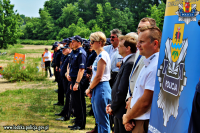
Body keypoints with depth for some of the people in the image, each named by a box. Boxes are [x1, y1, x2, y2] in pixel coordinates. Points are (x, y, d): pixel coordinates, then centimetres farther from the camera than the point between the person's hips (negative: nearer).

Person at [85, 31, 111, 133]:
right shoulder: (99, 55, 16)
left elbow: (98, 77, -18)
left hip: (101, 89, -10)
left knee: (103, 121, -4)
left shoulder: (102, 55, -15)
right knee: (99, 120, 16)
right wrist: (91, 89, 10)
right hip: (97, 89, 10)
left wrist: (89, 89, -6)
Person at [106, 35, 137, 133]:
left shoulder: (130, 63, -19)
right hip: (119, 111, 10)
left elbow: (123, 90, -21)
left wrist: (113, 107, -10)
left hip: (124, 111, -10)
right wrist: (112, 104, 9)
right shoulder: (126, 62, 14)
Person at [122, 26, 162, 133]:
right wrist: (129, 114, 4)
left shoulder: (156, 67, -19)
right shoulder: (147, 65, 14)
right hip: (137, 123, 9)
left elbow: (145, 101, -21)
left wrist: (127, 117, -8)